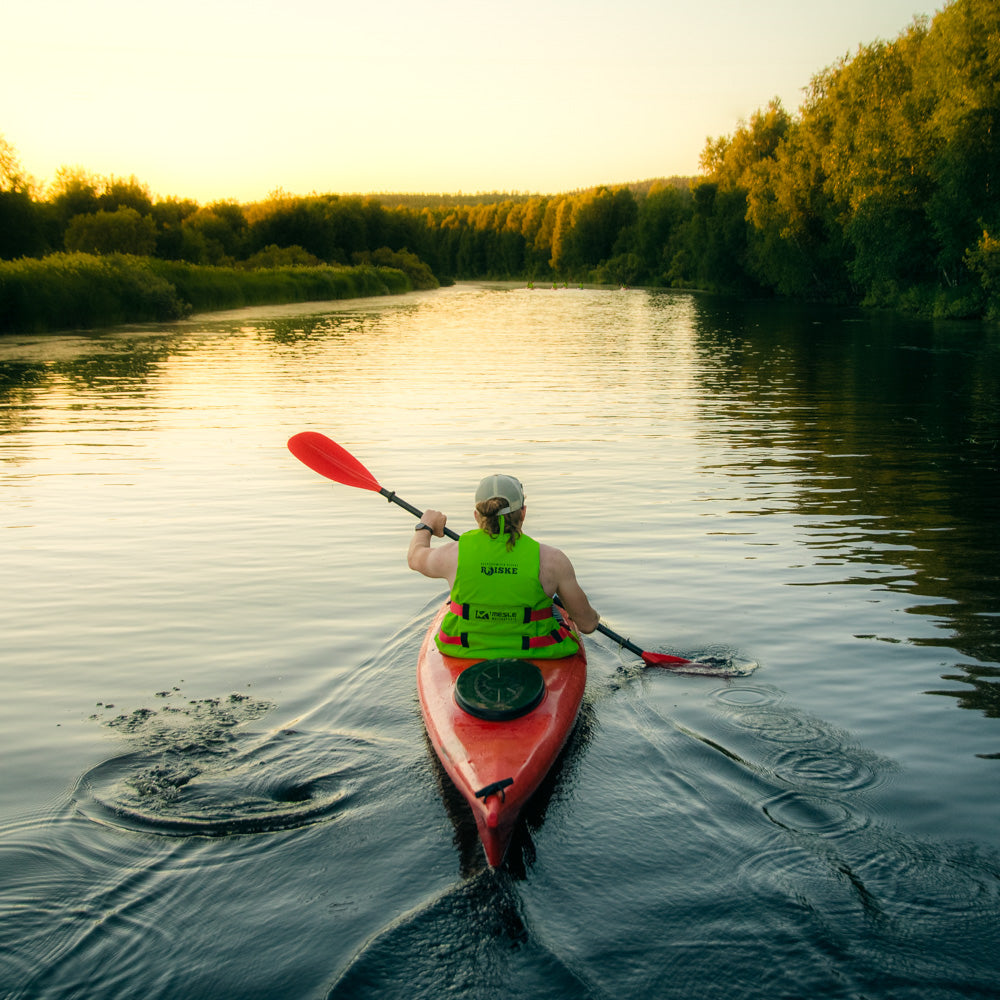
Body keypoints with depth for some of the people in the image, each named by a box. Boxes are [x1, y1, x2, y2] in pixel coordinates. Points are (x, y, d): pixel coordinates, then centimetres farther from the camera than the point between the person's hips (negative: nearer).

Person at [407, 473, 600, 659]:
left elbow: (414, 557, 10)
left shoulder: (454, 554, -15)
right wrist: (592, 617, 16)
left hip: (464, 653, 2)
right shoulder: (551, 560, -19)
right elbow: (587, 624, -9)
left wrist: (426, 526, 30)